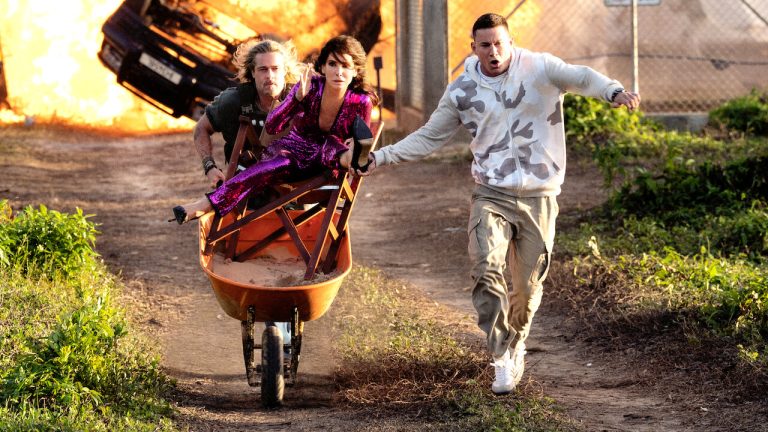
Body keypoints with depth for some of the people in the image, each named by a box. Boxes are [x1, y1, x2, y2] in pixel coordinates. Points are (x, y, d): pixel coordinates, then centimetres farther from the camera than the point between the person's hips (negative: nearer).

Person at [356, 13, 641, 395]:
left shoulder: (540, 69, -4)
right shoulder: (462, 92, 3)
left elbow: (581, 78, -22)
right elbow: (429, 138, 12)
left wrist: (613, 91, -44)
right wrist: (381, 158, 2)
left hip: (539, 198, -1)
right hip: (491, 195, 1)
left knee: (528, 285, 7)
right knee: (486, 270, -22)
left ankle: (515, 345, 36)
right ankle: (503, 360, -15)